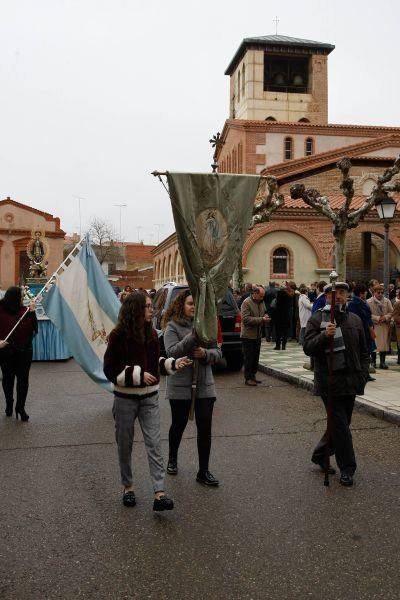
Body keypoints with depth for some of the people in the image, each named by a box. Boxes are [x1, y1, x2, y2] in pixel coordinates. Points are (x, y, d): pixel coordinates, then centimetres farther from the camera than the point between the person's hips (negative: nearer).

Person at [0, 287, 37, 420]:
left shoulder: (24, 310, -3)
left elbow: (33, 327, -10)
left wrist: (32, 312, -19)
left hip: (24, 350, 1)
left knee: (23, 379, -1)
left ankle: (20, 407, 8)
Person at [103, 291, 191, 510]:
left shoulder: (151, 334, 3)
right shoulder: (118, 335, -13)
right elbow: (111, 369, -12)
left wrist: (173, 364, -1)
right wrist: (138, 375, -20)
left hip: (149, 397, 3)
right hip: (125, 398, -3)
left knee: (154, 444, -4)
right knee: (125, 445, 12)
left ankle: (159, 493, -5)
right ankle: (127, 486, 30)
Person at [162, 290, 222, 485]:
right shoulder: (172, 327, -6)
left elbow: (218, 352, 4)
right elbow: (172, 352, -20)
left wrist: (206, 353, -17)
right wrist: (192, 337, -30)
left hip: (204, 384, 3)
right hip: (180, 386, -3)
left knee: (205, 427, 1)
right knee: (179, 424, 13)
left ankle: (203, 471, 13)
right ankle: (172, 459, 40)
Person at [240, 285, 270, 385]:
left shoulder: (261, 302, 10)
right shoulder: (246, 303, -15)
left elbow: (264, 312, 26)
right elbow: (246, 319, -21)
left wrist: (265, 317, 1)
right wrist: (261, 319, -22)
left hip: (258, 334, 8)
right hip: (248, 335, -8)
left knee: (256, 357, 13)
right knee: (249, 358, -2)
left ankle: (252, 376, 23)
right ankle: (248, 378, 5)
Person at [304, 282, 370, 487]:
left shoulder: (355, 320, 11)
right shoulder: (317, 320, -2)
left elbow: (363, 351, 16)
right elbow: (308, 348, -11)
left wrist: (363, 375, 5)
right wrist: (324, 335, -26)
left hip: (350, 381, 5)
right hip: (328, 381, -5)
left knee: (341, 424, 14)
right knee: (340, 425, -4)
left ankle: (320, 455, 33)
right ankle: (347, 468, 7)